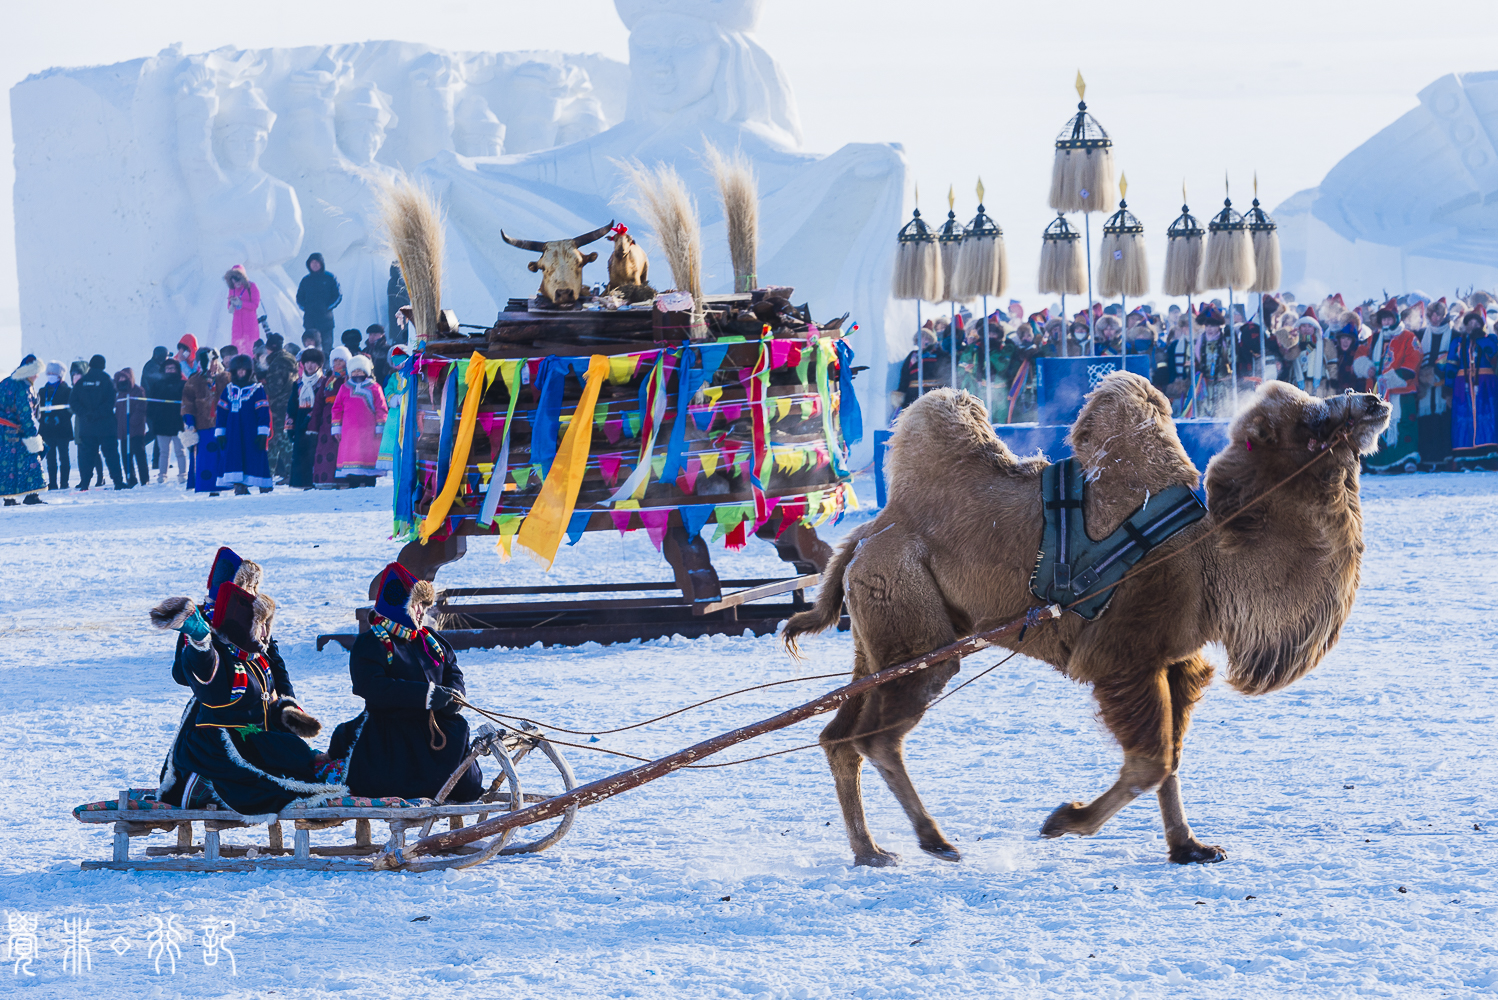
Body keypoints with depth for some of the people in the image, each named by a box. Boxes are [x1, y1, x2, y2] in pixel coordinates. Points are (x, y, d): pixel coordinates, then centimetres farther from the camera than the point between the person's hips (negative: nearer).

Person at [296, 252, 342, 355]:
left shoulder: (329, 278, 4)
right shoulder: (306, 280, 12)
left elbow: (338, 296, 4)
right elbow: (299, 297, 18)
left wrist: (328, 307, -4)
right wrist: (305, 308, 0)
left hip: (326, 318, -3)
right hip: (309, 319, 3)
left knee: (327, 346, -6)